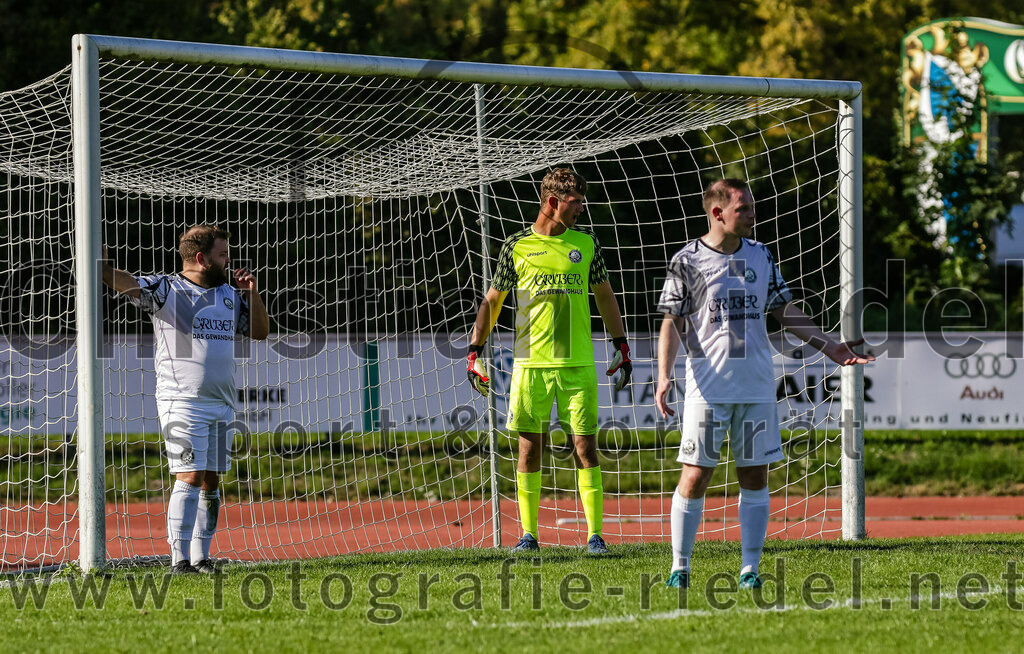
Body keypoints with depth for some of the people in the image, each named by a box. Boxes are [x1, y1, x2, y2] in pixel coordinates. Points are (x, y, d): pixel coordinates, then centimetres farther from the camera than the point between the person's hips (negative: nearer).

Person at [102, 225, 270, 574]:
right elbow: (131, 285, -19)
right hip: (182, 401, -6)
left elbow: (261, 331, 21)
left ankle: (201, 557, 15)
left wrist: (252, 292, 6)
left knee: (211, 481, 8)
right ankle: (179, 560, -13)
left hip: (220, 404, 6)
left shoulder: (230, 295, 15)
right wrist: (104, 269, -37)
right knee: (190, 477, -14)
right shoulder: (166, 289, -4)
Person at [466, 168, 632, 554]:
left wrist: (621, 346, 15)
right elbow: (492, 300, 10)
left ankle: (595, 534, -1)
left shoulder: (586, 243, 7)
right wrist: (475, 350, 5)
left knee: (585, 447, -3)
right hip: (530, 363, -1)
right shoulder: (517, 246, 3)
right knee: (529, 449, 2)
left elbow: (604, 294, 18)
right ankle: (528, 534, 10)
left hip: (577, 363, 1)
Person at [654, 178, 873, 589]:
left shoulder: (760, 256, 11)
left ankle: (750, 568, 9)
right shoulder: (688, 261, -2)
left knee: (755, 477, 3)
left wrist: (830, 347, 13)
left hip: (757, 386, 4)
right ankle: (680, 566, 6)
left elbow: (785, 311, 18)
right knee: (694, 478, -4)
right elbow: (672, 323, -2)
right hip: (708, 385, -4)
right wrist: (664, 376, -14)